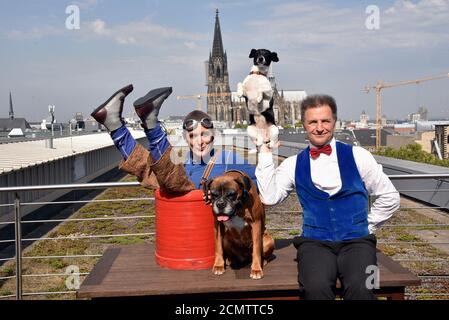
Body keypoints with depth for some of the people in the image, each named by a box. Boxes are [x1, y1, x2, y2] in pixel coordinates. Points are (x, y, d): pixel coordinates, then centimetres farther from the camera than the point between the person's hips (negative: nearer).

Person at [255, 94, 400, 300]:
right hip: (315, 242, 0)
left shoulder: (357, 156, 6)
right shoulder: (293, 164, 9)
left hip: (356, 240, 0)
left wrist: (367, 226, 10)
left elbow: (390, 197, 13)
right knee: (316, 288, -31)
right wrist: (265, 153, -3)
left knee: (360, 288, -31)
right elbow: (270, 197, -6)